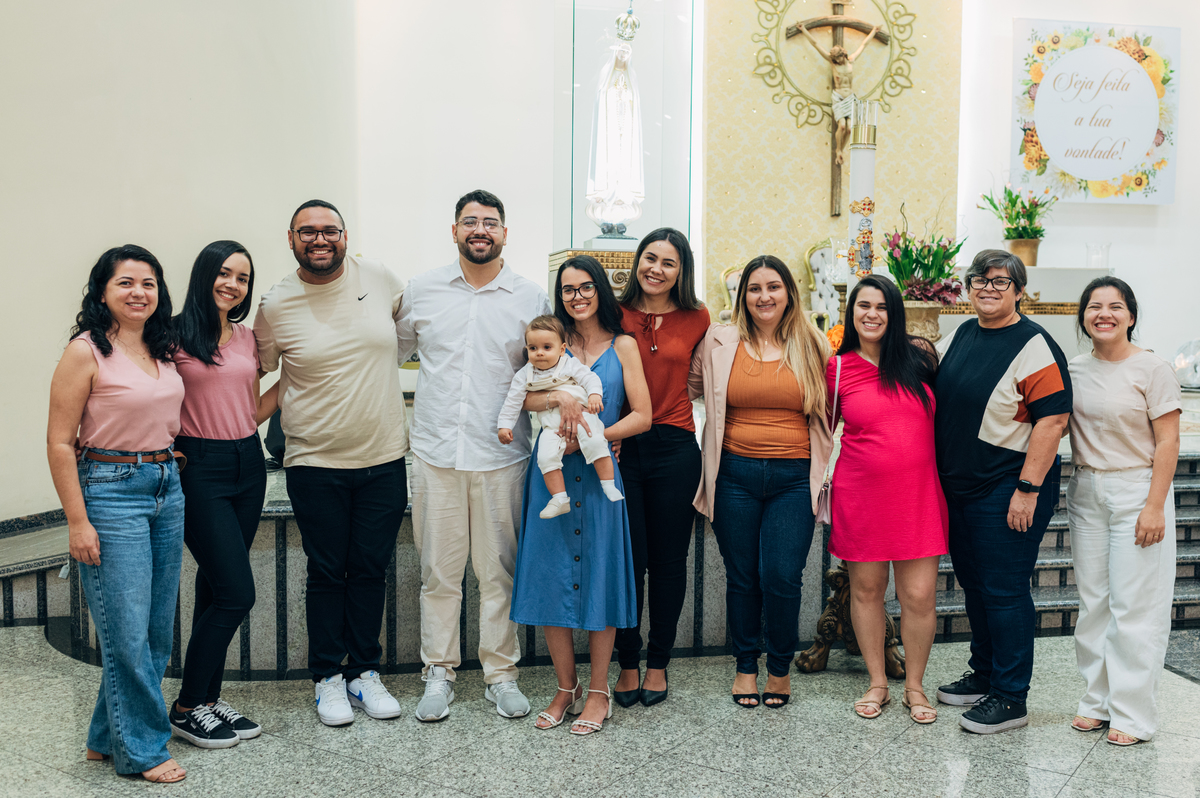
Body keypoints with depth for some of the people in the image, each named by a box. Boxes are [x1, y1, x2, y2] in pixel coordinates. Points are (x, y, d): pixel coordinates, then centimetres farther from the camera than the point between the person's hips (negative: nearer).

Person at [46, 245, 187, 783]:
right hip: (111, 491, -7)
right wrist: (78, 521, -15)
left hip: (166, 487, 7)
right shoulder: (86, 352, -10)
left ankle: (108, 737, 28)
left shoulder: (163, 350, 10)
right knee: (128, 630, -1)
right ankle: (142, 750, 15)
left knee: (157, 627, 12)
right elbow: (59, 443, -12)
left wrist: (168, 462, 14)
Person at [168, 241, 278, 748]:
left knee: (216, 587, 12)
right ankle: (187, 708, 7)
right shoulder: (174, 335, -7)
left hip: (248, 464, 6)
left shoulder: (246, 339, 11)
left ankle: (208, 697, 22)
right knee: (236, 592, -8)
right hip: (200, 468, -6)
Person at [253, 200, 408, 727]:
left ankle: (364, 673, 26)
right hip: (315, 465, -2)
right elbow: (258, 372, 10)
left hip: (384, 459, 2)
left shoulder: (378, 278, 0)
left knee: (370, 570, 11)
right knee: (327, 573, 7)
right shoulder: (275, 305, -4)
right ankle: (328, 678, 23)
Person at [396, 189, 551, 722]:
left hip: (501, 457, 0)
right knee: (438, 571, 7)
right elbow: (393, 349, 20)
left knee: (500, 570, 7)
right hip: (435, 453, 1)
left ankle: (501, 673, 20)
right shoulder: (422, 290, 6)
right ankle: (439, 673, 20)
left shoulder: (531, 299, 3)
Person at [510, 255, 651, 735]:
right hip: (552, 474, 2)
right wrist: (558, 398, -21)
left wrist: (591, 437, -13)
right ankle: (565, 688, 18)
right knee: (550, 576, 3)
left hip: (599, 474, -2)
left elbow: (642, 416, -2)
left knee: (598, 576, 2)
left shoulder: (622, 346, 5)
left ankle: (598, 691, 16)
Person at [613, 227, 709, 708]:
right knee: (628, 561, 3)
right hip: (622, 449, 0)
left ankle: (658, 663, 25)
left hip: (675, 448, 1)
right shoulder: (616, 316, 3)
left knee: (669, 562, 9)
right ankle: (627, 664, 20)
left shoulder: (696, 319, 4)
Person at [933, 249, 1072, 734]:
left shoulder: (1033, 345, -13)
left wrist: (1028, 489, -20)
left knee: (1004, 590, -2)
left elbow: (1053, 420, -18)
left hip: (1008, 489, -8)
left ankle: (1009, 698, 9)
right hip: (958, 486, 8)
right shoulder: (961, 336, 10)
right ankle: (983, 674, 32)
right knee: (972, 583, 17)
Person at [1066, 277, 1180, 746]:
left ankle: (1133, 713, 7)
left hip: (1136, 490, -5)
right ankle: (1098, 700, 20)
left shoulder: (1152, 369, -7)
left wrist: (1154, 506, -15)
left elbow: (1167, 443, -10)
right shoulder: (1074, 370, 7)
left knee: (1134, 605, -2)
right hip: (1086, 493, 5)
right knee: (1093, 602, 10)